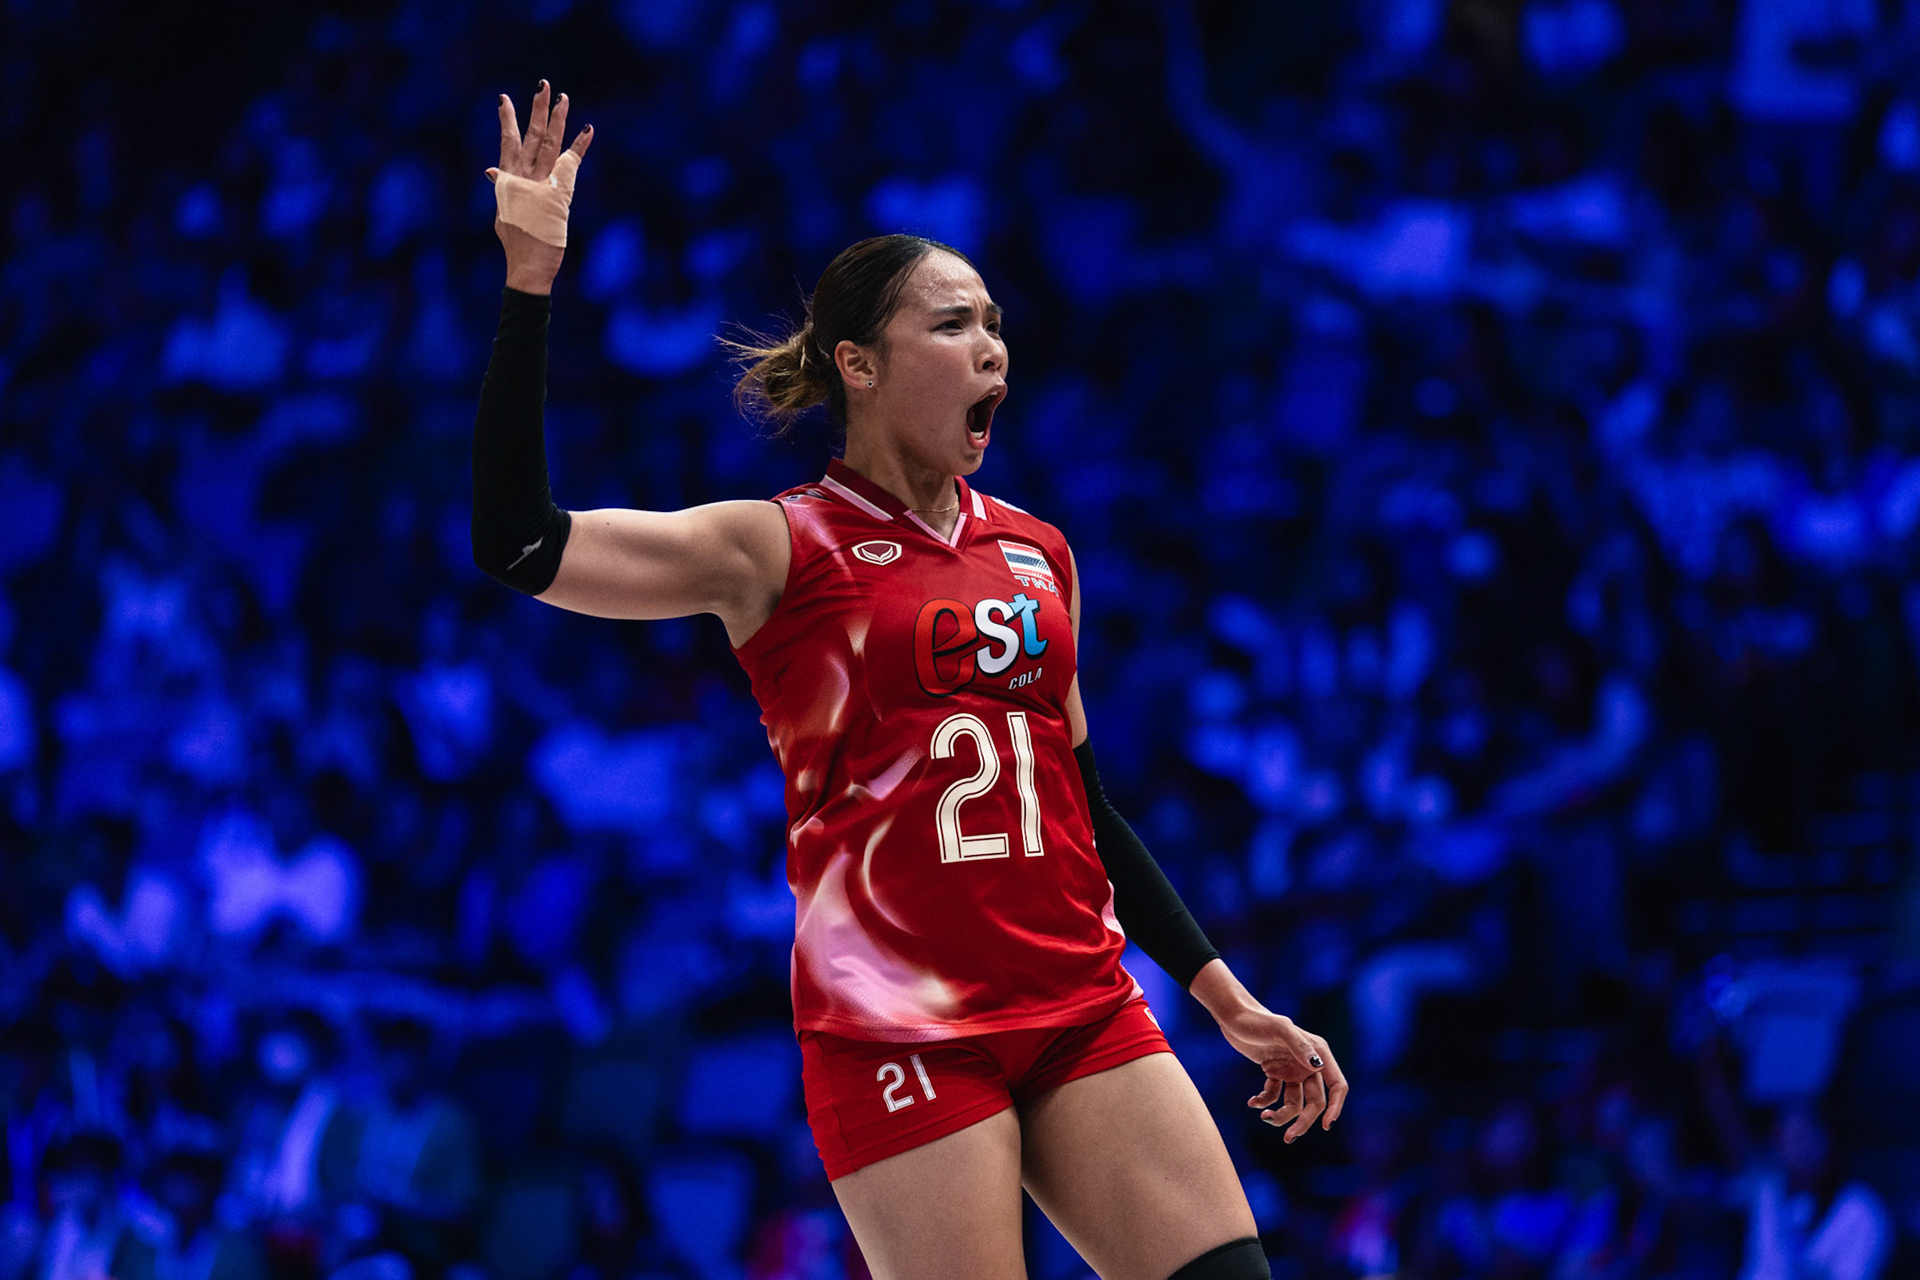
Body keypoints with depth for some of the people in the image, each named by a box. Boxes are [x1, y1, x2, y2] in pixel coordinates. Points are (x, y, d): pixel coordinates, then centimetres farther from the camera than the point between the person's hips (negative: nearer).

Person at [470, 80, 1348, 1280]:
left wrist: (1228, 1001, 19)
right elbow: (523, 545, -13)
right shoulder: (781, 549, -1)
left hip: (1083, 1010, 5)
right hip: (896, 1032, -5)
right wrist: (532, 280, -17)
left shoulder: (1037, 553, 14)